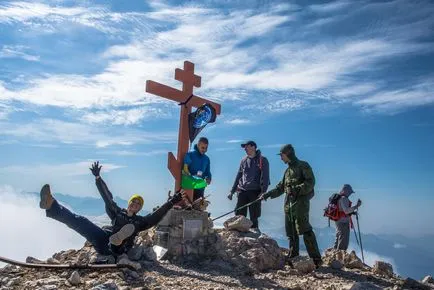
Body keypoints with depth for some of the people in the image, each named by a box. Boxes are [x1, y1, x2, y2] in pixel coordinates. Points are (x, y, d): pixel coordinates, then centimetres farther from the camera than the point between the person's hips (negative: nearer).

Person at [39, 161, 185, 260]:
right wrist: (98, 177, 14)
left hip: (115, 248, -2)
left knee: (131, 227, -31)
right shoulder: (117, 212, 24)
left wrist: (172, 202, -3)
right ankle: (51, 205, -32)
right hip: (102, 239, 3)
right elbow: (107, 197, 19)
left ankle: (118, 240, -66)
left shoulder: (140, 221, 18)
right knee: (80, 221, -15)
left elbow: (157, 215, 7)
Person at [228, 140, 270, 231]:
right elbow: (238, 176, 17)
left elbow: (265, 177, -7)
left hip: (255, 192, -4)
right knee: (239, 215, 3)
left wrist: (263, 191, -19)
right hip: (242, 191, 4)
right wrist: (232, 191, 14)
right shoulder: (244, 160, 13)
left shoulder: (262, 160, -1)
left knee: (254, 216, 3)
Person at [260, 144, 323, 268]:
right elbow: (280, 187, 25)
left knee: (305, 230, -13)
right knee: (291, 232, 9)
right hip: (288, 204, 8)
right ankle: (293, 256, 16)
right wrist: (268, 194, 16)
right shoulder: (288, 170, 23)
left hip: (300, 203, -8)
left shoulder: (303, 166, -1)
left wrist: (297, 189, -24)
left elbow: (310, 182, -12)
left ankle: (316, 259, -9)